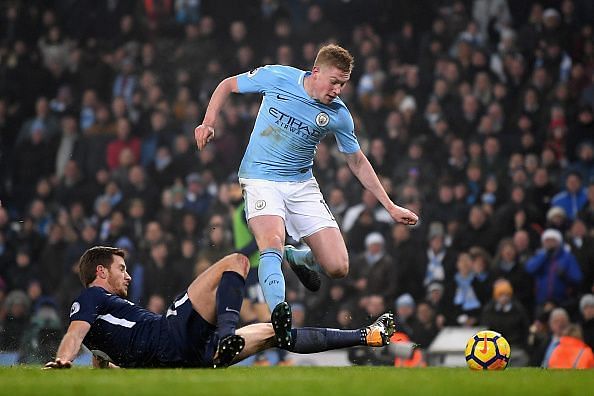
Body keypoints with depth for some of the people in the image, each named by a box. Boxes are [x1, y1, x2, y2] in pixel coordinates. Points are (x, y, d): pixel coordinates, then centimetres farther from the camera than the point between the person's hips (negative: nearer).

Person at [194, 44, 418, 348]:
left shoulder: (338, 114, -5)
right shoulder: (276, 77, -11)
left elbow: (357, 162, 9)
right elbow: (228, 85, 6)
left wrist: (390, 206, 8)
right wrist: (208, 124, -7)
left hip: (302, 185, 3)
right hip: (261, 178, -3)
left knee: (337, 267, -7)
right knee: (273, 241, -33)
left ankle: (296, 258, 27)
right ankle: (279, 315, -41)